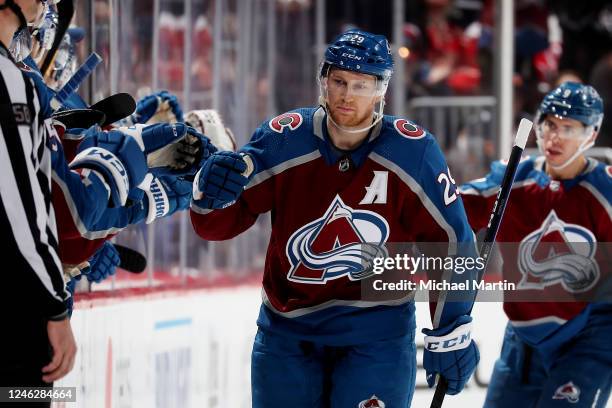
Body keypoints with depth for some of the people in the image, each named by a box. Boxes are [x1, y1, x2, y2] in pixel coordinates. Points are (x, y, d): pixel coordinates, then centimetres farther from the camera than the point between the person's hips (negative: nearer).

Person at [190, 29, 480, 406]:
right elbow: (218, 224, -6)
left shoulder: (412, 152, -13)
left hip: (376, 331, -2)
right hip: (288, 328, 2)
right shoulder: (283, 140, -10)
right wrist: (211, 192, -29)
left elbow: (451, 243, -5)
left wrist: (451, 336, -3)